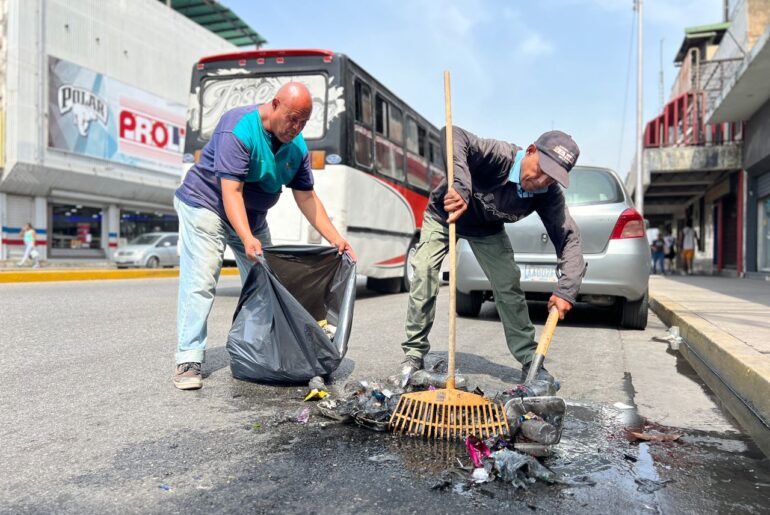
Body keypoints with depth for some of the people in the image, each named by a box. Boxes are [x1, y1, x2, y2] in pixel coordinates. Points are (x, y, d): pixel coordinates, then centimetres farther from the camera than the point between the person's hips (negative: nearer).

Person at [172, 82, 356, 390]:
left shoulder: (297, 146, -5)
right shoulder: (239, 128, -26)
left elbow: (306, 196, -2)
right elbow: (231, 191, -32)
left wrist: (335, 239, -10)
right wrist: (247, 239, -46)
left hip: (252, 216, 7)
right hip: (206, 206, -7)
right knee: (200, 283, -14)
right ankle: (189, 361, -9)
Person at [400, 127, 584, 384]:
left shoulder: (549, 194, -24)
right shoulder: (500, 156, -38)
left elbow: (570, 238, -23)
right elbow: (453, 134, -50)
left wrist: (566, 291, -36)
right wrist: (460, 185, -65)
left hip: (487, 228, 4)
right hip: (443, 215, -3)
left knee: (509, 285, -3)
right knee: (424, 274, -16)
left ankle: (530, 362, 10)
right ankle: (414, 353, -1)